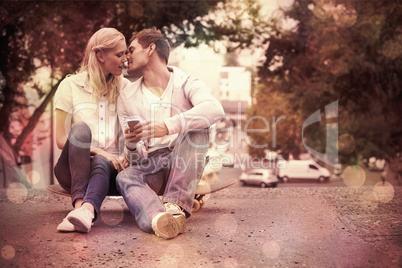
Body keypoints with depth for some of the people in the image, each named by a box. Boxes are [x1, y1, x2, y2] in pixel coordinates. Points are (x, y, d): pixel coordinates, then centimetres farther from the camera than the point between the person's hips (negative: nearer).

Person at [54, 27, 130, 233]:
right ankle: (80, 203, -49)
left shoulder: (125, 88, 14)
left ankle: (87, 209, -63)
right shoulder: (70, 85, 4)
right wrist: (97, 151, -16)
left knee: (101, 163, -35)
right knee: (81, 128, -32)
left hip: (110, 165, 1)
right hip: (73, 167, -1)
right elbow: (61, 139, -1)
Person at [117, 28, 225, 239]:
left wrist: (169, 126, -34)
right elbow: (136, 158, 9)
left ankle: (176, 205, -34)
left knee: (196, 127, -27)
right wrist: (131, 145, -17)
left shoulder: (187, 84, 3)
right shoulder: (127, 97, 14)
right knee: (125, 177, -30)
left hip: (184, 167, -1)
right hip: (149, 168, 1)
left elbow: (215, 109, -22)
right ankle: (158, 219, -60)